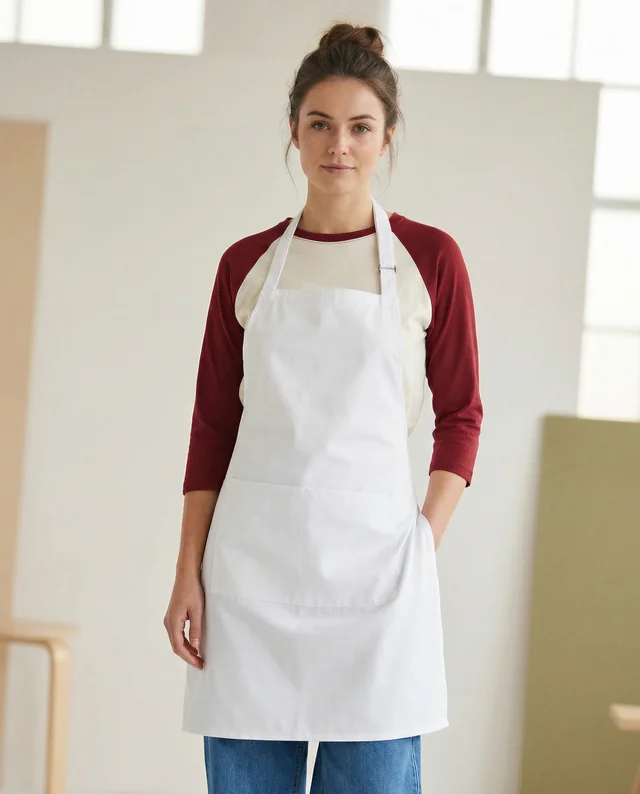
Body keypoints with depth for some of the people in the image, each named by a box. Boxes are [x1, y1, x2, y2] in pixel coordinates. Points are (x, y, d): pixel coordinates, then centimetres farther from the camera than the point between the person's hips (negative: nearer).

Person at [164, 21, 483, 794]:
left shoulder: (430, 259, 3)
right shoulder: (246, 265, 8)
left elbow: (460, 416, 6)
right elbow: (212, 428, 9)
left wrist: (424, 545, -5)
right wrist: (188, 573, 3)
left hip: (370, 555, -2)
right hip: (252, 555, 2)